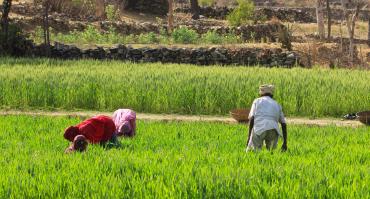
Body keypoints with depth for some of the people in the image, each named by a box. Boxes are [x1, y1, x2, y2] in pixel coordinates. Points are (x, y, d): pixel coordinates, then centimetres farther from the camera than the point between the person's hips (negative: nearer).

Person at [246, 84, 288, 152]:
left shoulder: (257, 101, 22)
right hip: (273, 130, 2)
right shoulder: (277, 105, 28)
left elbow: (251, 118, 8)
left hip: (258, 129, -2)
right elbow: (284, 124, 24)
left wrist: (249, 136, 10)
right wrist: (285, 143, 25)